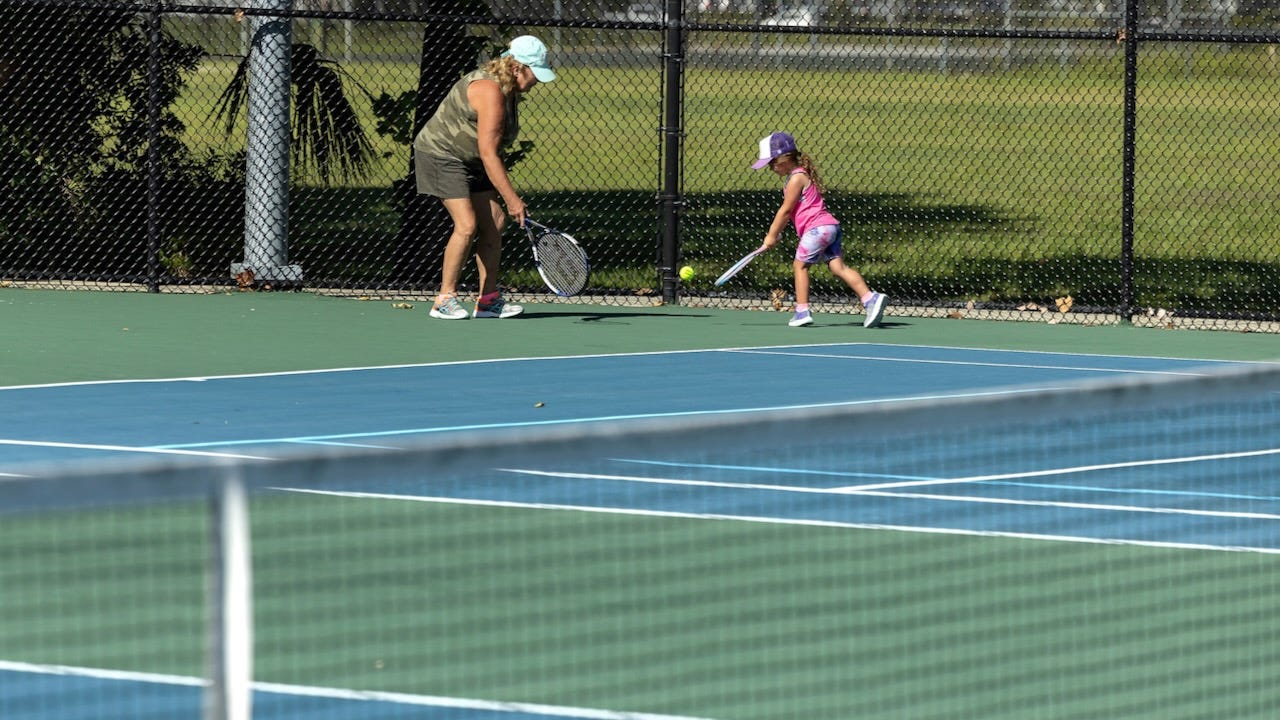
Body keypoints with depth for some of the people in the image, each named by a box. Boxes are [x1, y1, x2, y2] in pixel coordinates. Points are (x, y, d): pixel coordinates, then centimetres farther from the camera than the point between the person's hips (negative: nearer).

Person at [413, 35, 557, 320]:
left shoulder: (510, 91, 4)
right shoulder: (490, 91, -27)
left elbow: (492, 151, 11)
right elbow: (488, 153, -29)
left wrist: (505, 198, 9)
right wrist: (512, 199, -29)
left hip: (471, 162, 10)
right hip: (441, 155, -10)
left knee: (494, 222, 2)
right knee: (467, 225, -19)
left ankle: (488, 300, 6)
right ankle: (445, 299, -8)